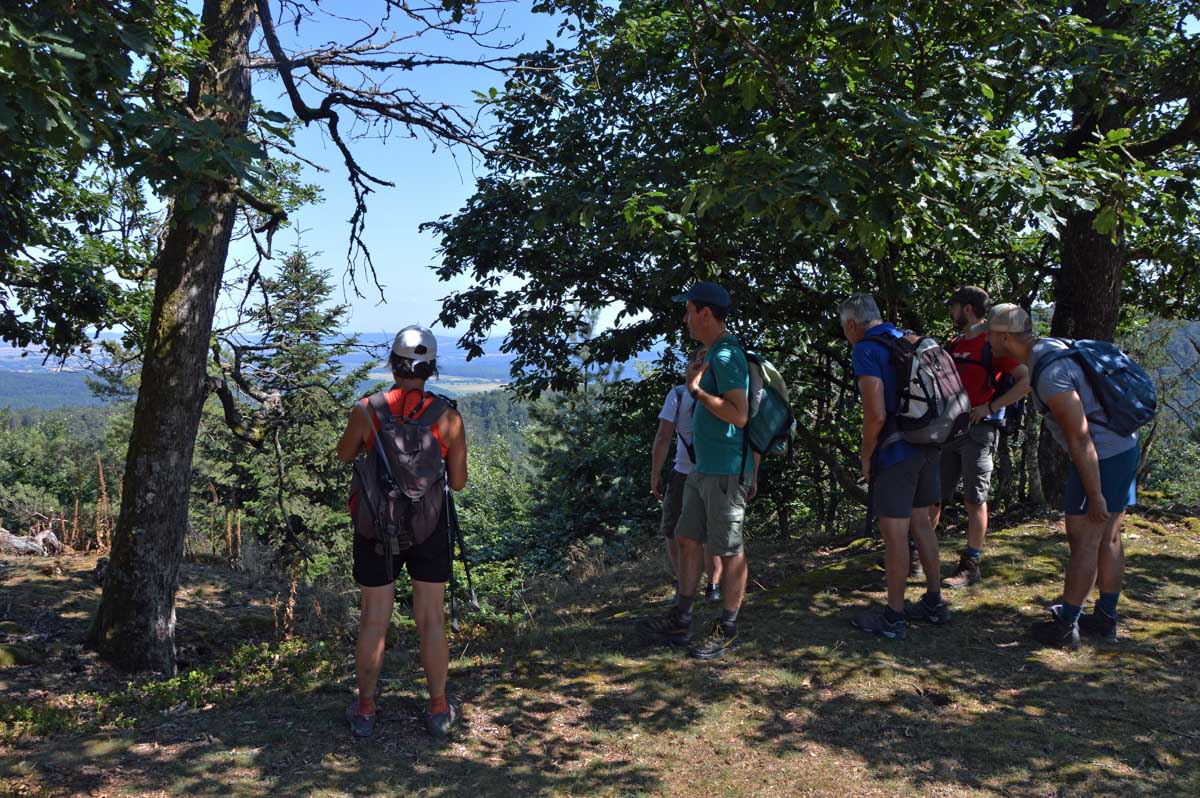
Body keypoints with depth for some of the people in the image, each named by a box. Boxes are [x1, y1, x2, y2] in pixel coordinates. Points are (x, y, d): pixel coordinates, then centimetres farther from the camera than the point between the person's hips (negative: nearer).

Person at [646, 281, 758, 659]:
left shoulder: (725, 356, -16)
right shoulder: (714, 354, 15)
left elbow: (740, 415, -24)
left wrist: (696, 389, -18)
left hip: (726, 471, -10)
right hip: (703, 468, 10)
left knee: (729, 551, 1)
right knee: (688, 540, 14)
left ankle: (727, 629, 13)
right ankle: (681, 620, 23)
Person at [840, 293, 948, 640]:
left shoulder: (866, 351, -13)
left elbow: (876, 414, -20)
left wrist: (866, 456, -7)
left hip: (896, 451, -8)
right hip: (928, 445, 8)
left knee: (894, 533, 0)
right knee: (920, 522, 18)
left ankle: (893, 617, 9)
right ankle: (934, 602, 28)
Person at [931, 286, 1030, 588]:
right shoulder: (954, 345, 16)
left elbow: (1027, 379, -14)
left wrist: (990, 407, -17)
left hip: (978, 429, -7)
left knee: (974, 500, -1)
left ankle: (970, 565, 6)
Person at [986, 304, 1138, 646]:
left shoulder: (1050, 374, -25)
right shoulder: (1050, 346, 6)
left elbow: (1080, 440, -25)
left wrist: (1095, 496, -20)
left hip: (1102, 456, -10)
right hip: (1122, 448, 10)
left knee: (1083, 540, -1)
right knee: (1108, 538, 15)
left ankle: (1066, 625, 8)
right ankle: (1105, 619, 26)